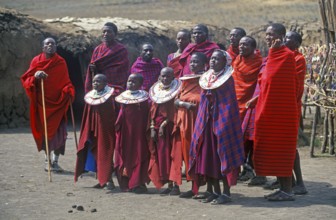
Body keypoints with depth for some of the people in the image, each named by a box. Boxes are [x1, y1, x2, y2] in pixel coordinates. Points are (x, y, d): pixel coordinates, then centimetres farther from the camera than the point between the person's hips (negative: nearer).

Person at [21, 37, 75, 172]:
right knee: (45, 130, 1)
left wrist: (68, 91, -13)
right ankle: (47, 160, 14)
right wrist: (35, 76, -24)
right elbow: (26, 79, -2)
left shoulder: (61, 62, 6)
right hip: (42, 102, -1)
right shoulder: (37, 61, 3)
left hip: (58, 102, 1)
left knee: (59, 132, -7)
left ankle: (55, 161, 0)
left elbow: (66, 82, 7)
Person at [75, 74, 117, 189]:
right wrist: (87, 134, 8)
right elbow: (87, 118, 11)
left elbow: (114, 115, -11)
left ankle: (108, 180, 2)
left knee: (106, 154, -4)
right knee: (96, 154, 9)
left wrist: (115, 129, -17)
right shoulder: (90, 97, 7)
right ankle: (101, 180, 18)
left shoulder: (110, 97, -9)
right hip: (94, 131, 6)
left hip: (106, 131, -6)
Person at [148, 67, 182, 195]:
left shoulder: (177, 90, -3)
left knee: (171, 155, -8)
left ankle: (175, 185, -6)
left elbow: (175, 111, -8)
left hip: (170, 127, -5)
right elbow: (153, 111, 13)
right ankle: (169, 185, 8)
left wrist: (164, 124, -13)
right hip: (158, 127, 5)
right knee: (162, 156, 4)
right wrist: (153, 128, 3)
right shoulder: (156, 91, 14)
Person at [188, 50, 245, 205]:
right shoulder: (206, 78, 13)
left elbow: (229, 104, -9)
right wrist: (201, 123, 12)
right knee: (209, 154, 5)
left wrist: (224, 123, -16)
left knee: (223, 153, -6)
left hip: (222, 120, -6)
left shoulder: (227, 78, -4)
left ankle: (226, 193, -2)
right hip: (207, 120, 6)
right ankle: (215, 191, 12)